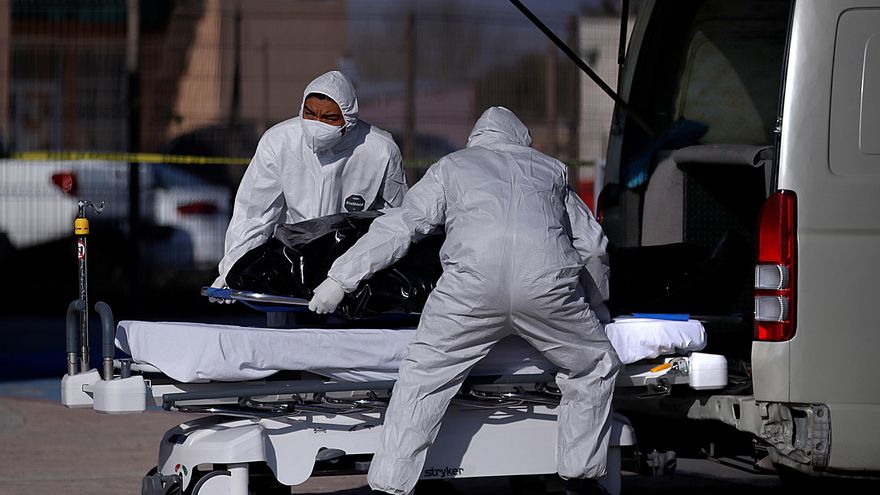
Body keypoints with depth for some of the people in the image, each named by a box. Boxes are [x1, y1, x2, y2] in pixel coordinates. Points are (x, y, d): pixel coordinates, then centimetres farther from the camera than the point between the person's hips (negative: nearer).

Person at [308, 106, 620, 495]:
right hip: (548, 285, 1)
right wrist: (599, 301, 51)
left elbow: (399, 226, 18)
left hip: (471, 288, -1)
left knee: (423, 376, 11)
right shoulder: (550, 169, 32)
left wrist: (340, 278, 21)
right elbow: (593, 245, 34)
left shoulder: (452, 166, 26)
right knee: (595, 369, 24)